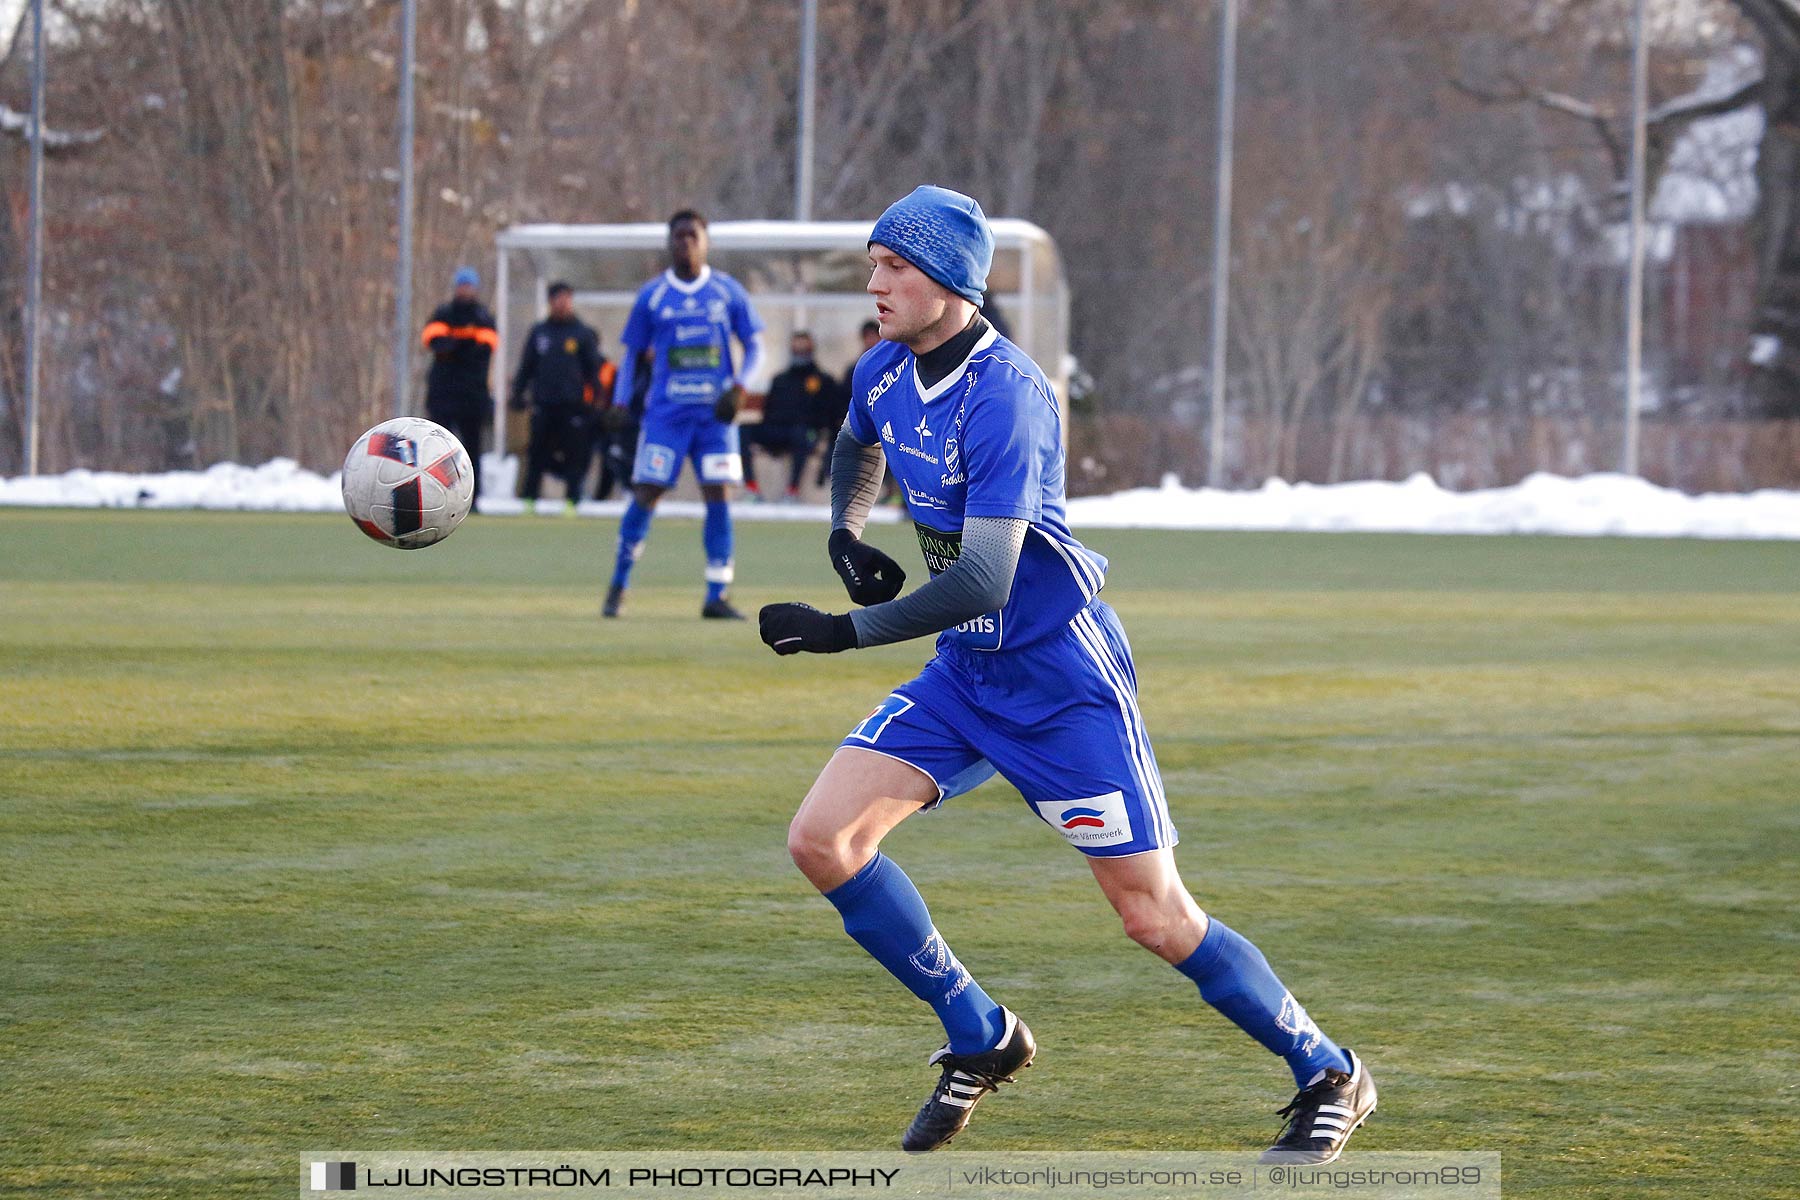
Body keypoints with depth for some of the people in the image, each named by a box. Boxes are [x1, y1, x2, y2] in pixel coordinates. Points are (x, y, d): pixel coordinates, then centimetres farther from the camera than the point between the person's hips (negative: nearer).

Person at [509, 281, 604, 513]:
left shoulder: (583, 333, 5)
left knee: (575, 454, -2)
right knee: (537, 453, 2)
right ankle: (530, 499, 8)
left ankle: (571, 500, 5)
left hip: (573, 405, -2)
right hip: (543, 404, 2)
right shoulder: (538, 332, 11)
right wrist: (518, 393, 9)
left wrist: (597, 397, 0)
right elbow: (526, 366, 15)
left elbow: (593, 369, 7)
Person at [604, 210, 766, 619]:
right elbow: (631, 354, 11)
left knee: (719, 497, -6)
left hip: (715, 412, 1)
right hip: (666, 412, -1)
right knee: (646, 493, -5)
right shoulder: (652, 295, 5)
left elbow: (755, 347, 8)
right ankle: (618, 584, 9)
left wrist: (739, 386, -9)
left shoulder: (729, 292, 5)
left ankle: (717, 596, -2)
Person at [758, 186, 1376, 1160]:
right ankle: (980, 1041, 9)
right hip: (963, 676, 8)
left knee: (1155, 917, -6)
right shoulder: (884, 372, 1)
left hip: (1061, 679, -8)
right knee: (822, 840, -6)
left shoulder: (1003, 395, -25)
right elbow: (857, 445, 27)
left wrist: (846, 632, -28)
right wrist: (845, 533, 8)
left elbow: (982, 583, -30)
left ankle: (1328, 1077, 13)